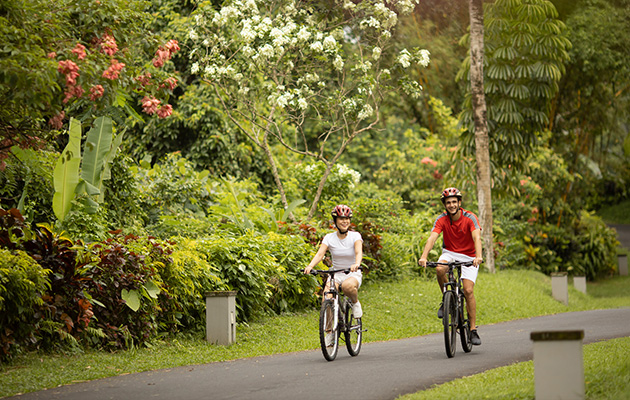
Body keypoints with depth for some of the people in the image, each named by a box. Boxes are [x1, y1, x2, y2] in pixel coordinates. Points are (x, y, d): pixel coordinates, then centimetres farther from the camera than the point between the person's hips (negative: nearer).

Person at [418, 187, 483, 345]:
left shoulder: (470, 218, -19)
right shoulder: (442, 219, -12)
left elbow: (477, 238, -33)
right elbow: (432, 237, -26)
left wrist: (478, 256, -52)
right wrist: (424, 256, -43)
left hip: (468, 256, -2)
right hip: (450, 252, 2)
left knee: (468, 290, -14)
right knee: (439, 269, -32)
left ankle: (473, 330, -5)